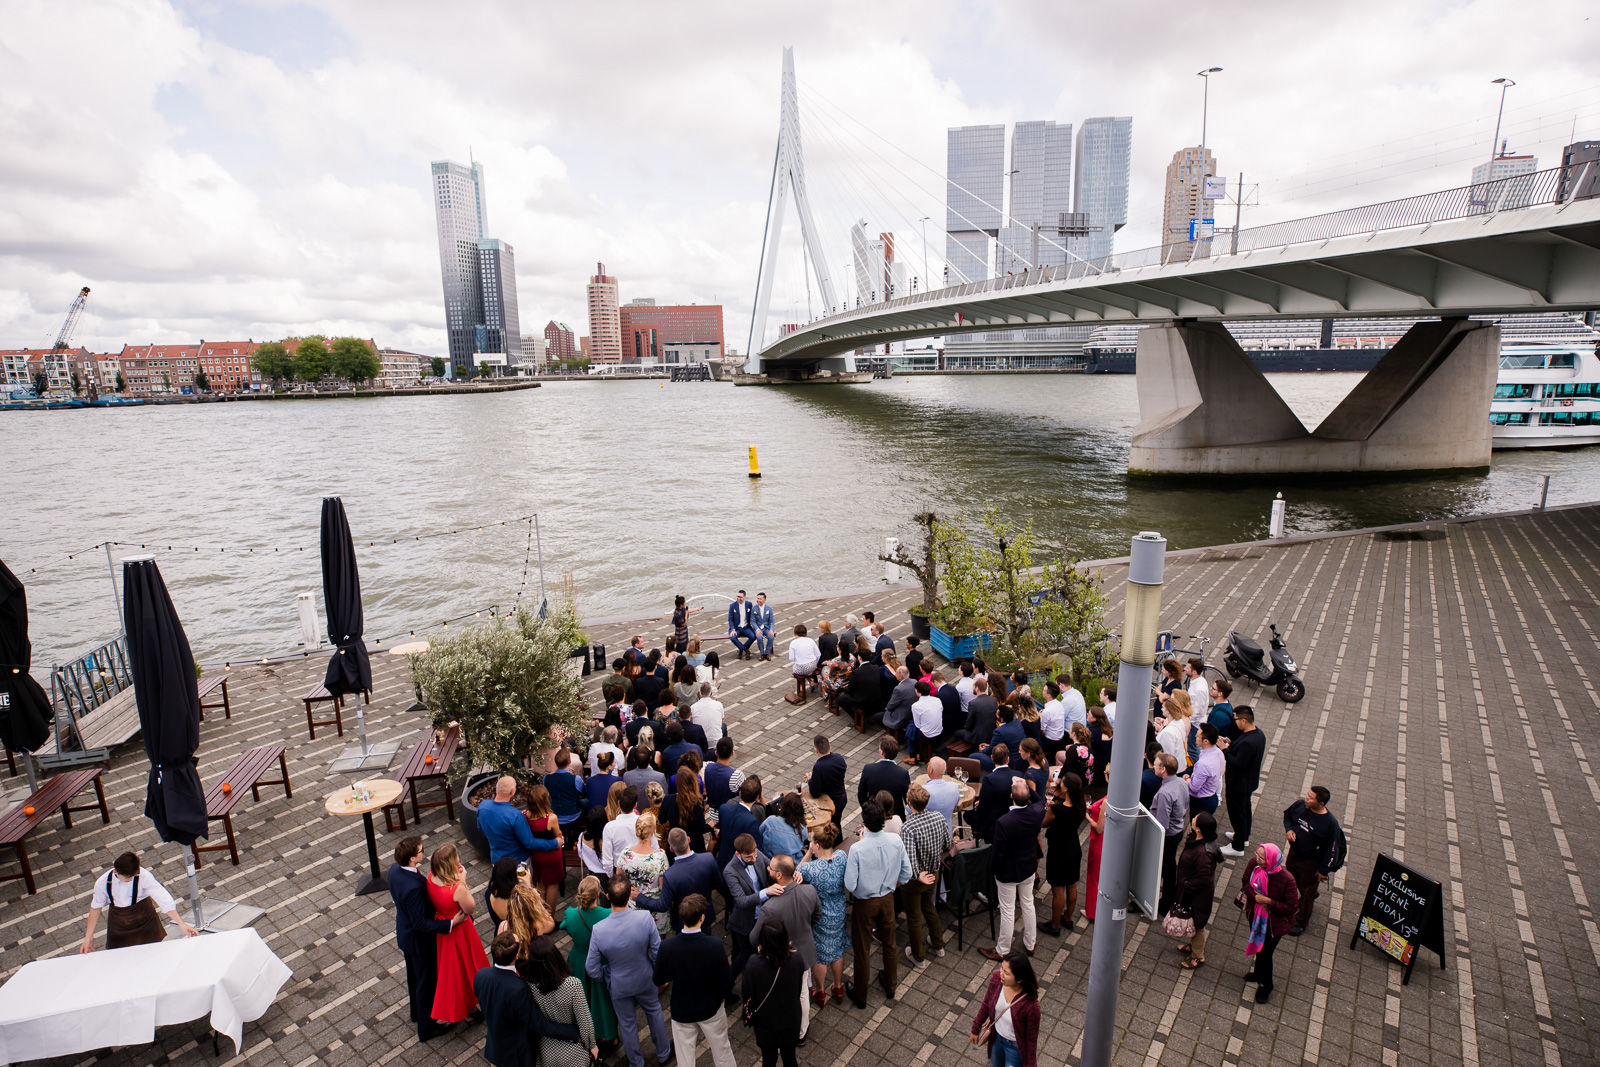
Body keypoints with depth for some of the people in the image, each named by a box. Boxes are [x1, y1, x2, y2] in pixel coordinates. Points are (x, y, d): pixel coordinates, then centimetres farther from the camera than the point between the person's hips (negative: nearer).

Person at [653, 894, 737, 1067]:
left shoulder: (666, 947, -26)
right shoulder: (715, 945, -29)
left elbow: (657, 980, -10)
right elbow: (726, 981, -19)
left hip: (681, 1012, 1)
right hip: (711, 1010, -1)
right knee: (722, 1053, 25)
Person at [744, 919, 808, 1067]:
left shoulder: (753, 965, -34)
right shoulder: (797, 960, -28)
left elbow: (749, 996, -18)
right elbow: (800, 990, -9)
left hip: (766, 1024, -1)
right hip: (791, 1022, 1)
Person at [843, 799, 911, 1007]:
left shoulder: (857, 849, -31)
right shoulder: (896, 841, -20)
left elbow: (850, 884, -25)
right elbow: (906, 874, -7)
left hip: (865, 903, -3)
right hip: (887, 899, 4)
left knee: (863, 949, 17)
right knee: (890, 943, 26)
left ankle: (860, 995, 36)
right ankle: (890, 986, 47)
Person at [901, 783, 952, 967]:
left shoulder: (908, 828, -33)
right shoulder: (939, 818, -16)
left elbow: (909, 860, -39)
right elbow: (948, 845, -1)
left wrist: (918, 876, -23)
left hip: (914, 879, -5)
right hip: (934, 874, 6)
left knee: (914, 918, 18)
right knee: (929, 907, 32)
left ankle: (919, 957, 37)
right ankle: (938, 945, 49)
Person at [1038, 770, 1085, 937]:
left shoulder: (1056, 809, -31)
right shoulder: (1079, 807, -11)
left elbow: (1043, 823, -12)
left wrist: (1049, 808, 2)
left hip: (1059, 852, -6)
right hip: (1075, 850, 7)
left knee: (1058, 890, 9)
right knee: (1071, 886, 23)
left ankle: (1055, 926, 24)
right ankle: (1069, 918, 41)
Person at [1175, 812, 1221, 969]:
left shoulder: (1203, 853, -40)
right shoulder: (1197, 840, -11)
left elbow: (1203, 878, -29)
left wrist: (1186, 887, -16)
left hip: (1199, 895, -8)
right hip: (1191, 891, 8)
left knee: (1197, 924, 14)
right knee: (1194, 921, 28)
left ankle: (1198, 957, 35)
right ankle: (1193, 945, 50)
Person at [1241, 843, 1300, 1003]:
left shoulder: (1287, 879, -34)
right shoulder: (1254, 864, -23)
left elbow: (1293, 907, -22)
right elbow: (1246, 882, -4)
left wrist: (1268, 901, -29)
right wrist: (1256, 897, -20)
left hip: (1274, 922, -4)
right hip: (1256, 915, 4)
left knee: (1265, 952, 11)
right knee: (1258, 945, 27)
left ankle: (1265, 986, 38)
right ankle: (1258, 972, 56)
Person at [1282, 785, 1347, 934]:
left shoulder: (1330, 823, -30)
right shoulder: (1300, 804, -16)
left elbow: (1332, 849, -19)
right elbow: (1287, 815, 6)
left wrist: (1324, 870, -12)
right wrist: (1289, 829, -12)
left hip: (1311, 863, -5)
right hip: (1293, 854, 5)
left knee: (1307, 892, 16)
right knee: (1293, 882, 27)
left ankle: (1300, 923, 37)